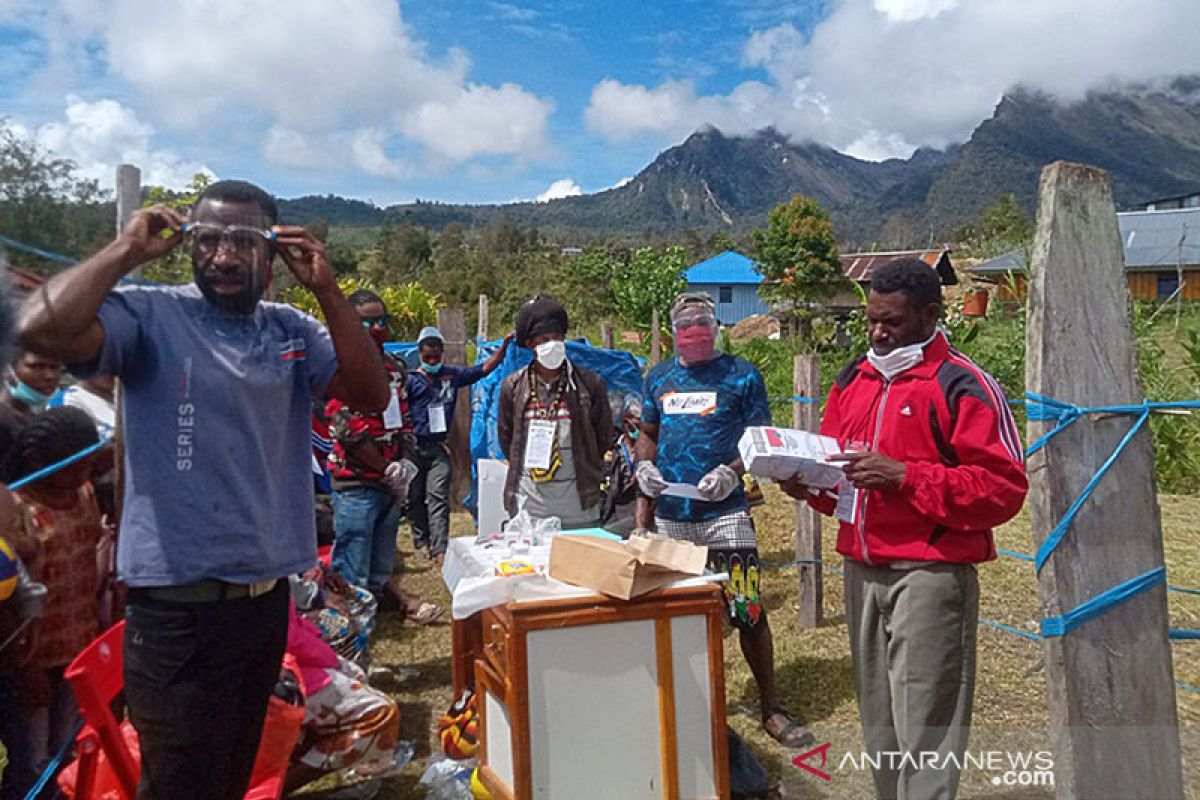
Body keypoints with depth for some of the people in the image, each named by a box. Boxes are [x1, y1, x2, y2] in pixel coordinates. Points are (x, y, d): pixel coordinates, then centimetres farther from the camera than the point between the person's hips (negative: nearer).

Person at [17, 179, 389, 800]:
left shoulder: (293, 331, 5)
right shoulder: (151, 316, -9)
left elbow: (371, 396, -6)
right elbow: (41, 329, -26)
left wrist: (325, 289, -12)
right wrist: (127, 251, -16)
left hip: (269, 598, 5)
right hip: (179, 610, -5)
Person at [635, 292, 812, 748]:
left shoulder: (741, 376, -1)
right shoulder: (659, 378, 12)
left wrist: (732, 472, -19)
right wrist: (644, 467, 2)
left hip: (723, 511, -4)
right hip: (669, 514, 5)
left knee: (747, 611, -4)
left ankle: (771, 709, 13)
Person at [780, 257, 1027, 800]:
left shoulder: (964, 386, -9)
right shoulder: (853, 380, 11)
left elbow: (1003, 489, -14)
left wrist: (904, 476, -21)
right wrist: (807, 481, -2)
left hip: (930, 575, -6)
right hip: (861, 570, 7)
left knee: (924, 728, 1)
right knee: (879, 723, 18)